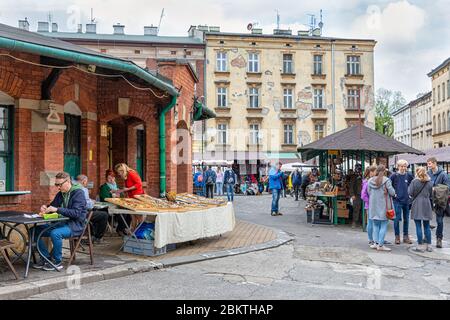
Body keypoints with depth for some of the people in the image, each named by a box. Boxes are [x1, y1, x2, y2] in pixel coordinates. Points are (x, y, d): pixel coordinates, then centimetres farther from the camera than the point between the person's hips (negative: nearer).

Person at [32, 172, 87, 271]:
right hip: (61, 223, 8)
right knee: (35, 230, -6)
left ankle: (57, 262, -13)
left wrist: (57, 209, -27)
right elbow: (52, 206, 22)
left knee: (55, 233, -34)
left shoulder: (78, 193, -10)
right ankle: (46, 258, 5)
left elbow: (76, 213, -21)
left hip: (75, 225, -8)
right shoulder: (60, 194, 13)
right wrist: (45, 208, -3)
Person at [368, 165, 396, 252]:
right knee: (383, 225, 3)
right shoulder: (386, 180, -11)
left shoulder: (370, 180, 1)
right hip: (383, 205, -4)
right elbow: (392, 192, -12)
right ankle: (380, 245, 2)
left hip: (373, 206, 4)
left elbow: (369, 192, 7)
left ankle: (376, 242, 14)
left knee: (376, 225, 15)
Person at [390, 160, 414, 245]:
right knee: (397, 219, -1)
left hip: (406, 200, 4)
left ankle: (406, 236, 21)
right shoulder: (394, 175, -6)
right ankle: (397, 236, 10)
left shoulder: (409, 175, 3)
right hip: (397, 200, -3)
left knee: (406, 219, 11)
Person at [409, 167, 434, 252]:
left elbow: (410, 193, -7)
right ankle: (429, 245, 16)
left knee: (418, 226, 1)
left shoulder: (414, 181, -8)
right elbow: (431, 195, 10)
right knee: (427, 226, 12)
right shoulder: (430, 182, 3)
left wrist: (409, 187, 10)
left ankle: (420, 246, 3)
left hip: (417, 205, -3)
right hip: (427, 206, 3)